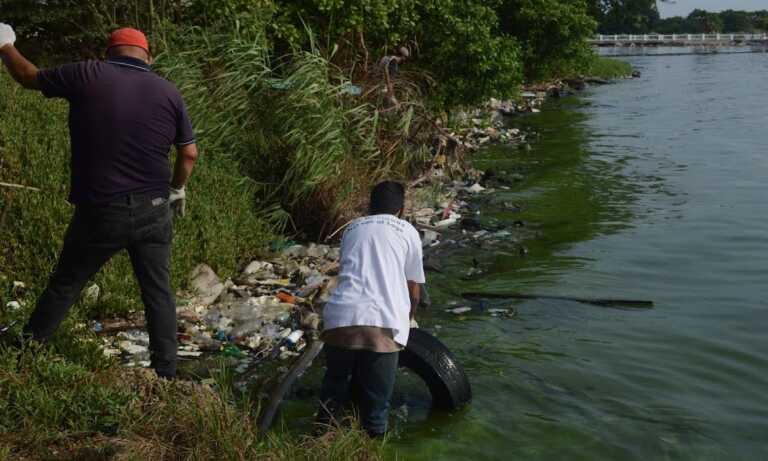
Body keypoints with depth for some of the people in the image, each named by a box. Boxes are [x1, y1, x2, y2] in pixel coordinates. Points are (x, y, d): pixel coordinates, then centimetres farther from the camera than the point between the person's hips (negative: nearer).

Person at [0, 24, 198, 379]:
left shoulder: (87, 75, -4)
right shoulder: (168, 91, 2)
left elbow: (29, 78, 11)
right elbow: (189, 153, 7)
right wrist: (177, 189, 25)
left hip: (99, 213, -1)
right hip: (153, 212, 2)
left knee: (64, 285, 14)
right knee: (158, 293, 10)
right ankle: (166, 374, 13)